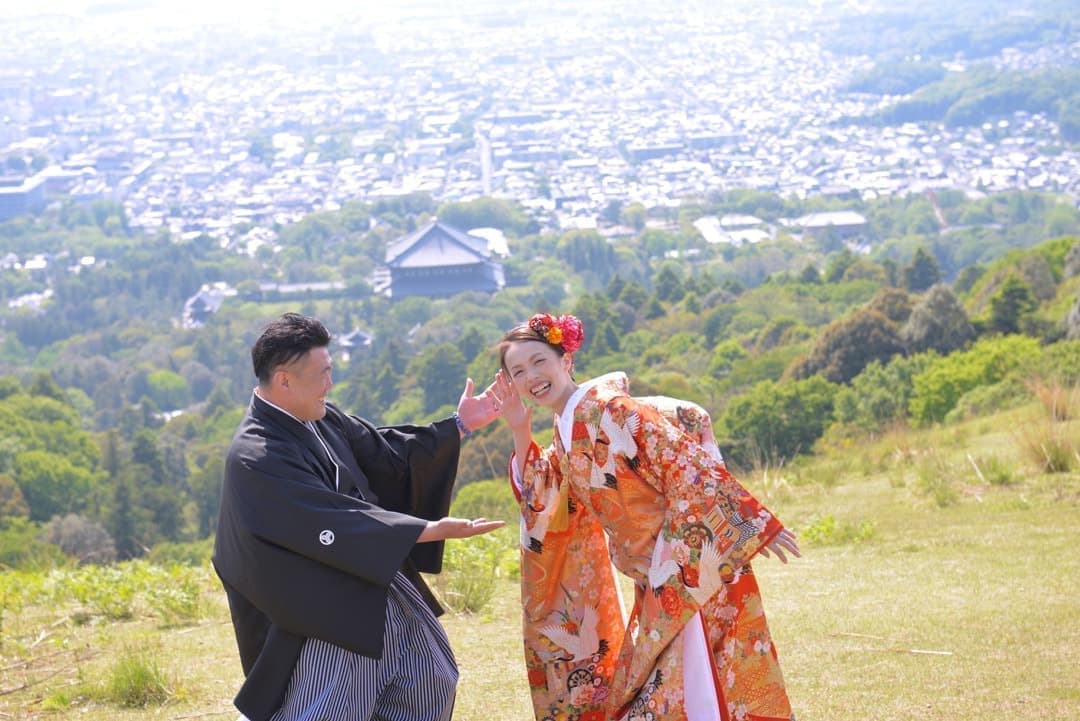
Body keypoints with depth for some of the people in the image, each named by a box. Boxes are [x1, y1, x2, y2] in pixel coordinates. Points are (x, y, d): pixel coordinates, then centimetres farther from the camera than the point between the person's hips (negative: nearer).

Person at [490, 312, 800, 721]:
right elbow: (543, 507, 13)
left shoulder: (610, 411, -15)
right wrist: (520, 433, 4)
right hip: (655, 587, 9)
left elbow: (689, 469, -17)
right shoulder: (565, 435, 11)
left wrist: (753, 527, -19)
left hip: (694, 570, -9)